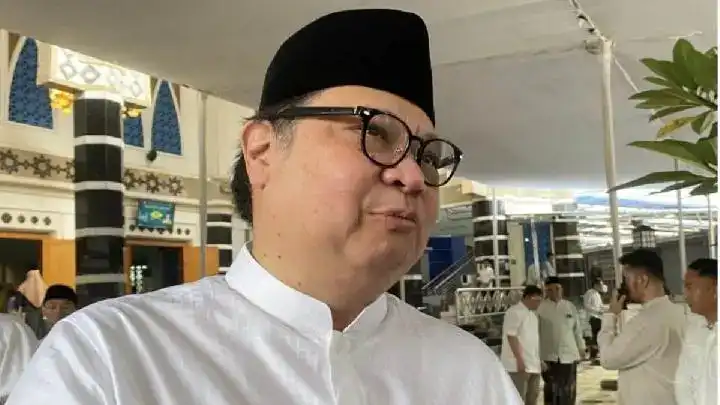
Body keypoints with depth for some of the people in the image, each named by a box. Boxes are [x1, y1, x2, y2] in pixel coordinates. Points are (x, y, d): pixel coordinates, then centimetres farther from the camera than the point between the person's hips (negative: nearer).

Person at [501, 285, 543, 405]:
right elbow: (511, 337, -18)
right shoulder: (515, 312, -12)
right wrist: (519, 360, -22)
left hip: (533, 364, 9)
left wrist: (538, 361, 19)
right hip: (519, 364, -9)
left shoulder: (532, 314, 16)